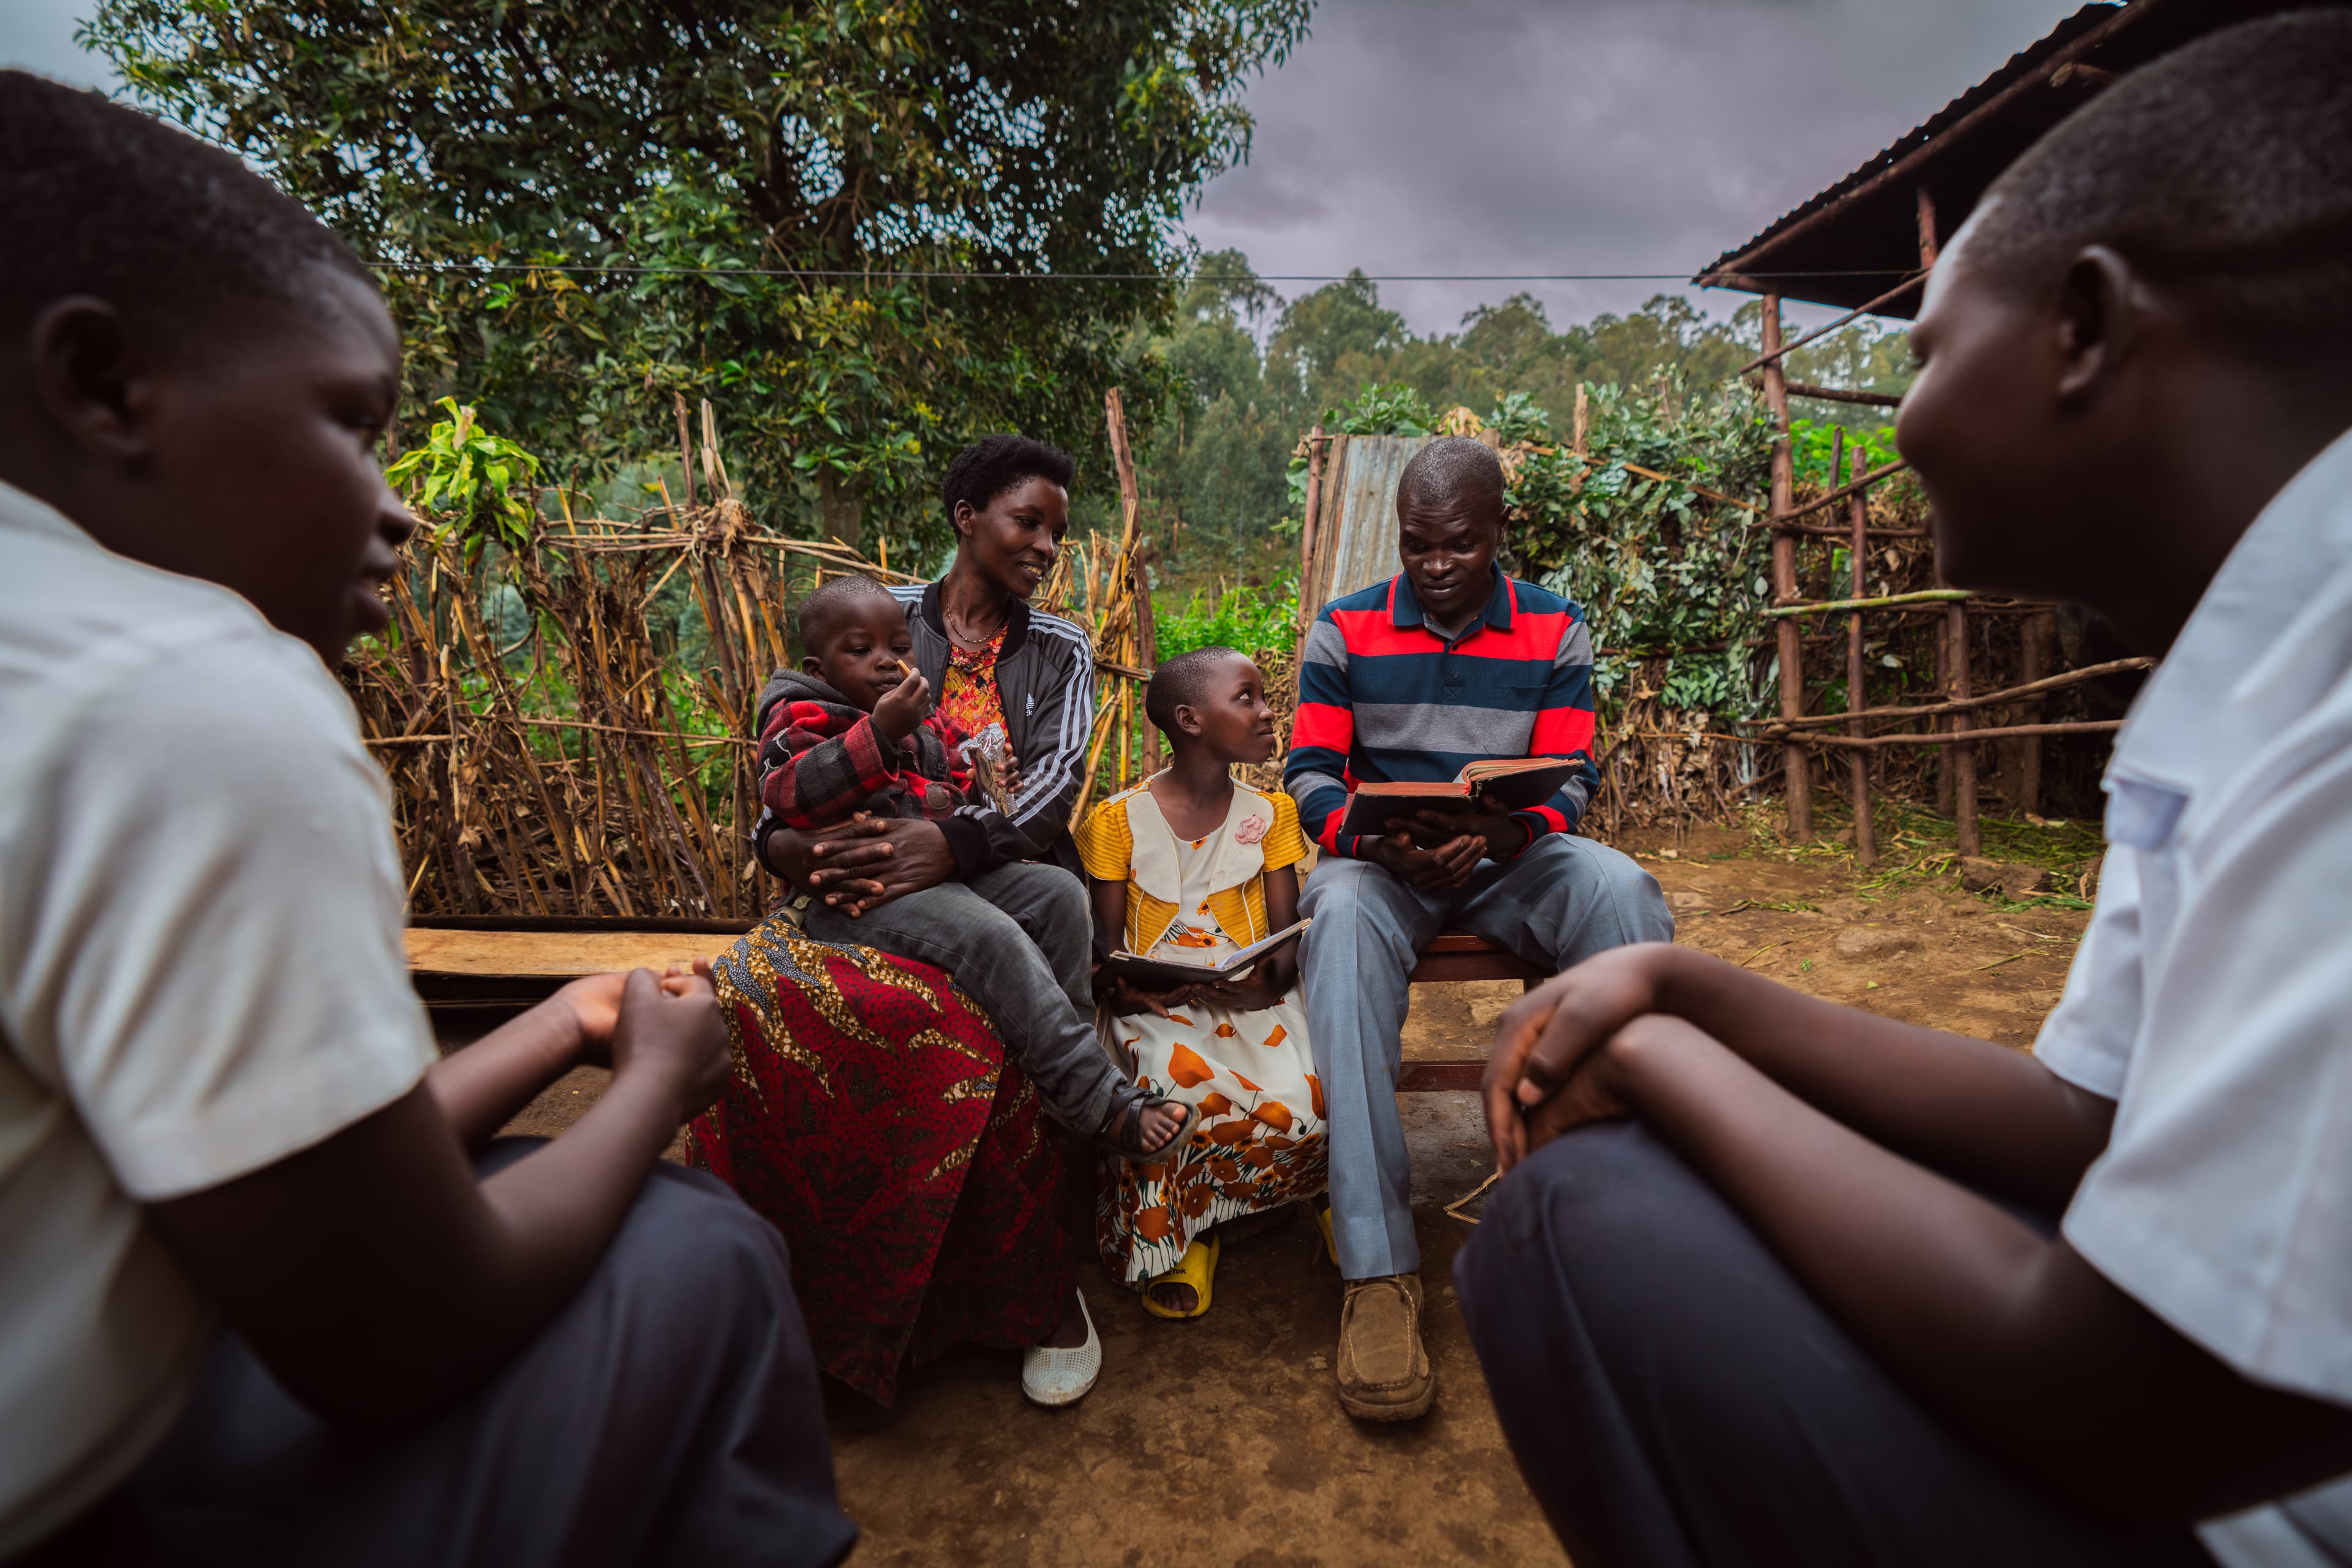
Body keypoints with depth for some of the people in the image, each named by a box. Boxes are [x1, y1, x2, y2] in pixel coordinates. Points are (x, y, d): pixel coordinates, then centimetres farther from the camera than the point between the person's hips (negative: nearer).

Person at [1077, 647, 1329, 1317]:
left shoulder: (1269, 814, 9)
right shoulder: (1117, 820, 1)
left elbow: (1287, 931, 6)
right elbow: (1106, 940, 4)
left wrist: (1272, 979, -17)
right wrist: (1124, 985, -19)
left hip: (1252, 997, 3)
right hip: (1158, 1004, -2)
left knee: (1306, 1101, -25)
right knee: (1189, 1089, -34)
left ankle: (1195, 1231, 3)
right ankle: (1169, 1239, -3)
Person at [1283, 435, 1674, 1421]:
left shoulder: (1555, 631, 8)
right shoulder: (1346, 629, 6)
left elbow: (1567, 779, 3)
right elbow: (1311, 775, 1)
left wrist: (1504, 836, -20)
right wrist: (1378, 840, -20)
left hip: (1510, 856, 2)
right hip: (1384, 859, -1)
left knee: (1621, 890, -31)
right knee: (1343, 919, -37)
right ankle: (1376, 1267, -39)